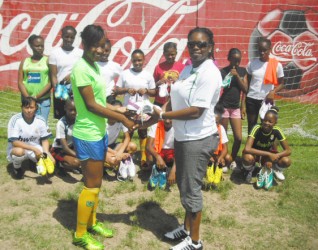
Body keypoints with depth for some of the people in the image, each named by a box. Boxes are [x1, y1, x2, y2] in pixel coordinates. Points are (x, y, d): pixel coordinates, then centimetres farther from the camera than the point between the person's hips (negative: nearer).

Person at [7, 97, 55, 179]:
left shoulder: (41, 120, -9)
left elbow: (45, 139, -2)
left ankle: (38, 161, 18)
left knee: (51, 161, -19)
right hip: (18, 147, -3)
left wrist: (46, 153, -22)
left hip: (35, 148, 3)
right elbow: (14, 142, -24)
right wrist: (34, 149, -31)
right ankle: (17, 168, -3)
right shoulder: (15, 120, -20)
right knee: (19, 152, -39)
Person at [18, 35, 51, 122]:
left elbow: (50, 82, -5)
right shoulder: (24, 62, 9)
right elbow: (20, 82, 5)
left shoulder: (48, 60, 1)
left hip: (43, 100, -3)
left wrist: (37, 97, -11)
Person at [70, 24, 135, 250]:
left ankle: (92, 223, 34)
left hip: (99, 132, 9)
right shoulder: (81, 68, -19)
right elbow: (91, 105, -20)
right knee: (92, 185, 1)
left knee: (97, 182, 18)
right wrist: (122, 119, -16)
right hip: (88, 135, -9)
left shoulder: (94, 66, 9)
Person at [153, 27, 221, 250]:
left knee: (191, 188, 3)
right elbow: (175, 99, 13)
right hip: (183, 136, 9)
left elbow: (196, 111, -25)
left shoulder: (210, 73, -20)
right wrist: (156, 115, 0)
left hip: (198, 139, -9)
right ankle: (187, 227, 39)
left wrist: (162, 115, -18)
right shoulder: (189, 68, 8)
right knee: (184, 185, 20)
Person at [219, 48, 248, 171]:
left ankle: (233, 159, 22)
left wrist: (237, 76, -11)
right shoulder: (223, 71, -8)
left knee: (238, 137, 2)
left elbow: (245, 89, -2)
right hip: (224, 107, -4)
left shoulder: (242, 71, 5)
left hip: (236, 107, 4)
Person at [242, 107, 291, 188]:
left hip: (267, 155, 2)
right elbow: (247, 149, -42)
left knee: (287, 161, -26)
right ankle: (249, 170, -1)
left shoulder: (276, 131, -21)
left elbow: (288, 151, -18)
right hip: (255, 154, -2)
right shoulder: (257, 128, -30)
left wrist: (272, 157, -34)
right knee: (248, 158, -39)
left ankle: (276, 169, 10)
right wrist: (269, 154, -42)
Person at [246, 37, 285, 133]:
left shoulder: (276, 65, -5)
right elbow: (247, 83, 5)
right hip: (251, 99, 1)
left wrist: (273, 91, -18)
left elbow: (281, 83, 2)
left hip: (267, 100, -1)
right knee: (251, 126, 8)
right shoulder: (251, 64, 0)